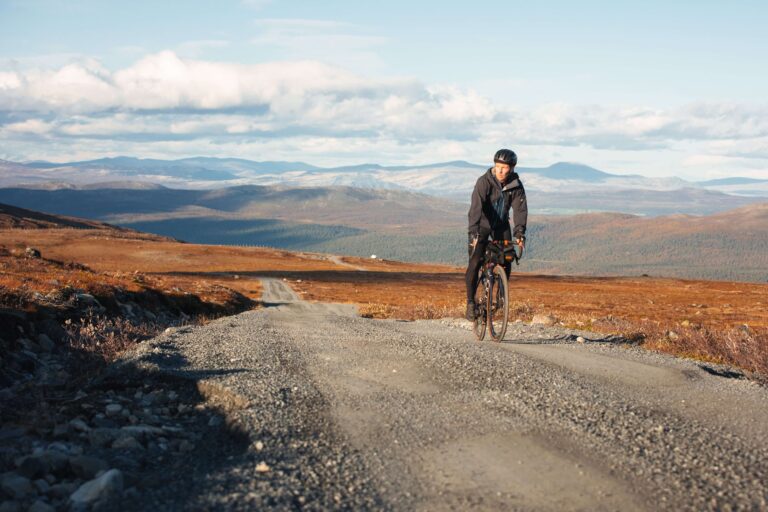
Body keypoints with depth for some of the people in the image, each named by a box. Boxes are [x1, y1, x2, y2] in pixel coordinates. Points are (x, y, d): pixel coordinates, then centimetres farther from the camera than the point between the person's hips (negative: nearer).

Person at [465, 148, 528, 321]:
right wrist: (474, 232, -44)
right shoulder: (484, 182, -24)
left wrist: (519, 233, -30)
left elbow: (520, 209, -17)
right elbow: (476, 207, -33)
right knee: (475, 263, -14)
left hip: (501, 225, 3)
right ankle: (471, 302, -6)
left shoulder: (516, 185, -12)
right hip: (482, 225, -3)